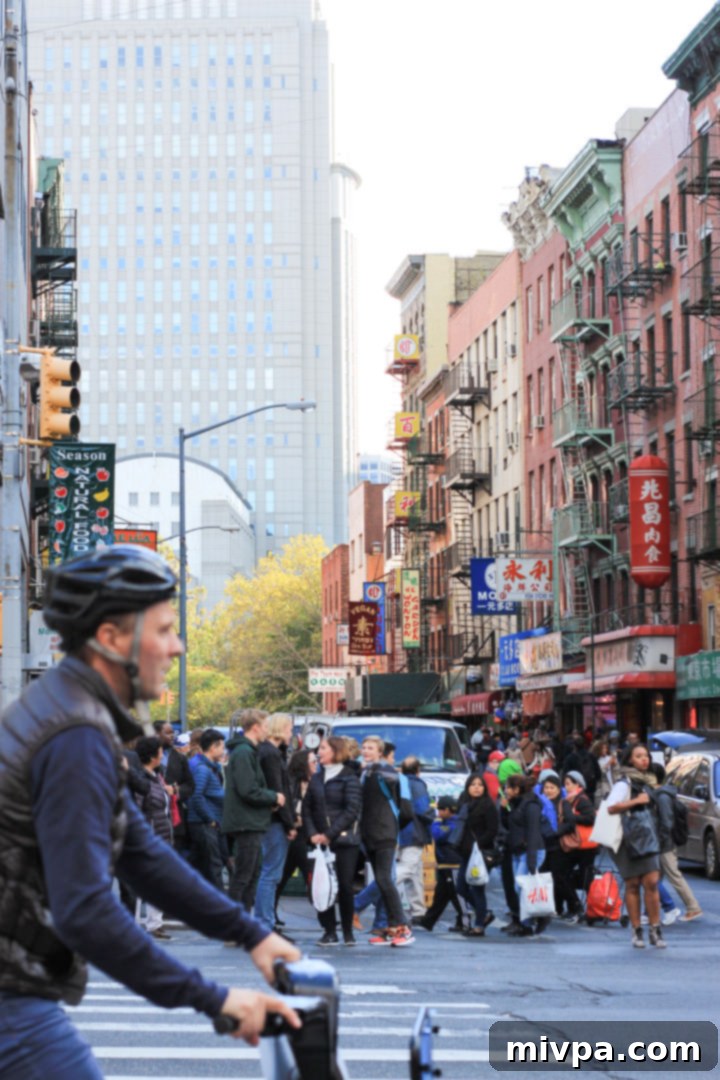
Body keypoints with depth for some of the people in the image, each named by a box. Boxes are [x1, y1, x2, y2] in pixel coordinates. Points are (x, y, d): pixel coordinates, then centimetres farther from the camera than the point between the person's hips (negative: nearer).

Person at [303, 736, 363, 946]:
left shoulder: (349, 778, -2)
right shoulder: (317, 779, 14)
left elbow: (352, 810, -10)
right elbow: (307, 808, 10)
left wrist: (330, 834, -14)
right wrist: (312, 833, -6)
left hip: (345, 840, -4)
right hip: (321, 841, 4)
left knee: (345, 885, -3)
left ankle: (348, 932, 7)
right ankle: (329, 931, 4)